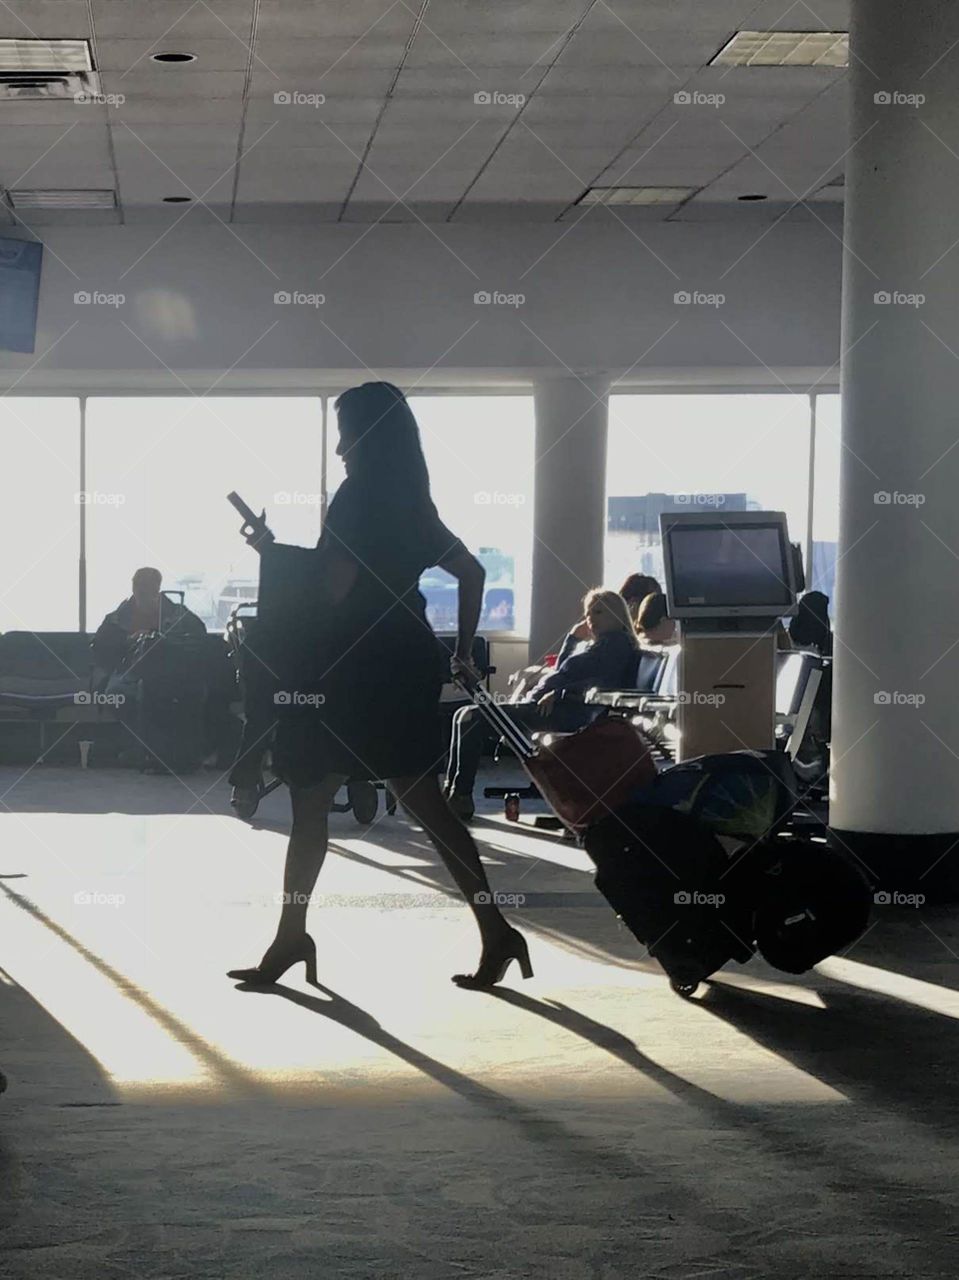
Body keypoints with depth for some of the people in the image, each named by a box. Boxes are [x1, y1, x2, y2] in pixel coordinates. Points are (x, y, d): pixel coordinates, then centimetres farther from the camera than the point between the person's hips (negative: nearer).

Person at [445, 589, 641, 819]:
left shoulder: (618, 642, 1)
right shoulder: (590, 645, 29)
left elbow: (606, 683, -13)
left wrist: (558, 693, -17)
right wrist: (573, 637, 18)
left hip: (560, 714, -10)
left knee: (473, 718, -20)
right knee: (464, 716, 4)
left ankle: (461, 796, -18)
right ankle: (451, 792, -4)